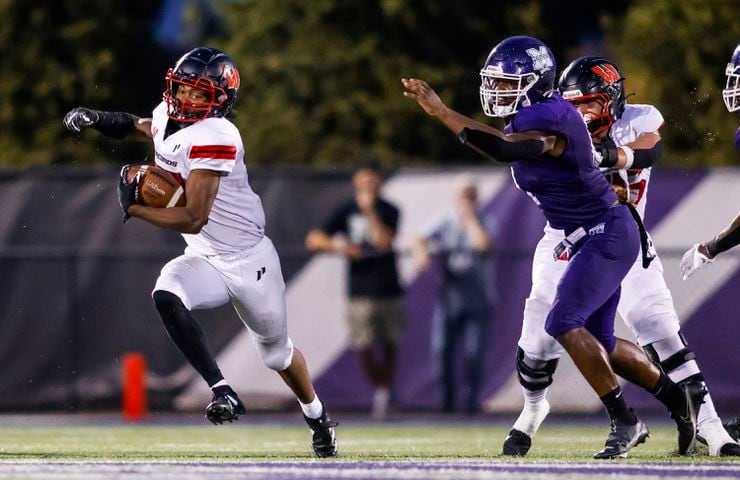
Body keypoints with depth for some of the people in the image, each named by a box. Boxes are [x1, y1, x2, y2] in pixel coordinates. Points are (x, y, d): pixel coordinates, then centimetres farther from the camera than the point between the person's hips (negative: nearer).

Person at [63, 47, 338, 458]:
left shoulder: (214, 138, -28)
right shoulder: (168, 117, -4)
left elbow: (192, 219, -31)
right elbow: (142, 128, 22)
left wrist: (133, 208, -23)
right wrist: (96, 120, 3)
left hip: (249, 261, -6)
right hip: (204, 261, 6)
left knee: (276, 353, 14)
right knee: (166, 296, -28)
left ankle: (318, 417, 43)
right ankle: (222, 392, -25)